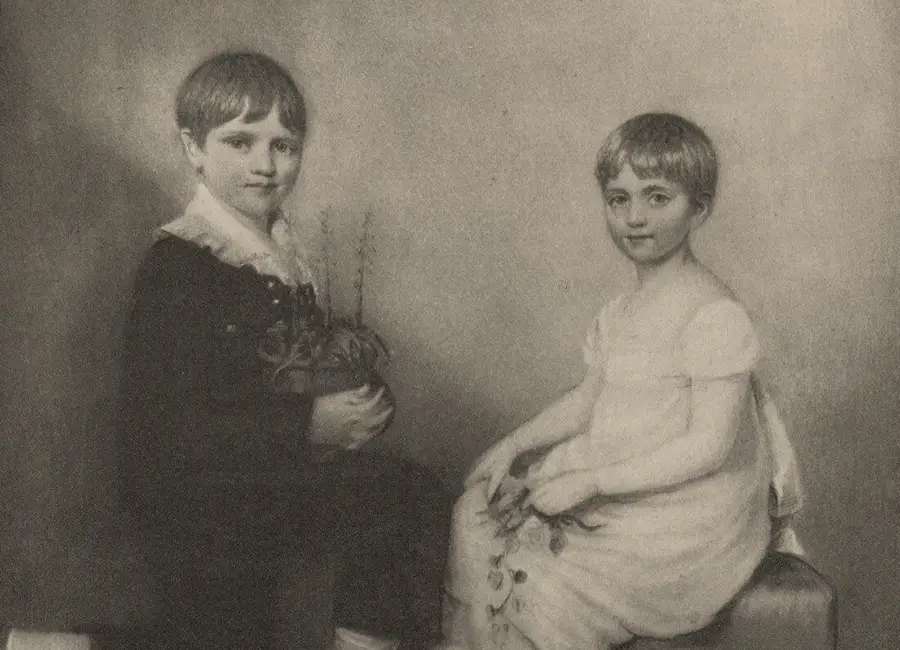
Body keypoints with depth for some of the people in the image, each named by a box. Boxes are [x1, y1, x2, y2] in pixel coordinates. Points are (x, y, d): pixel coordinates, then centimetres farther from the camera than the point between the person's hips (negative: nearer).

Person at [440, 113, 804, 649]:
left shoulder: (716, 315, -20)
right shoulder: (623, 311, 9)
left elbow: (709, 445, -23)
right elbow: (589, 399, 18)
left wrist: (590, 482, -23)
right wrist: (513, 445, 6)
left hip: (683, 523, -9)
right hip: (611, 484, 9)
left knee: (527, 583, -16)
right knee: (478, 514, 2)